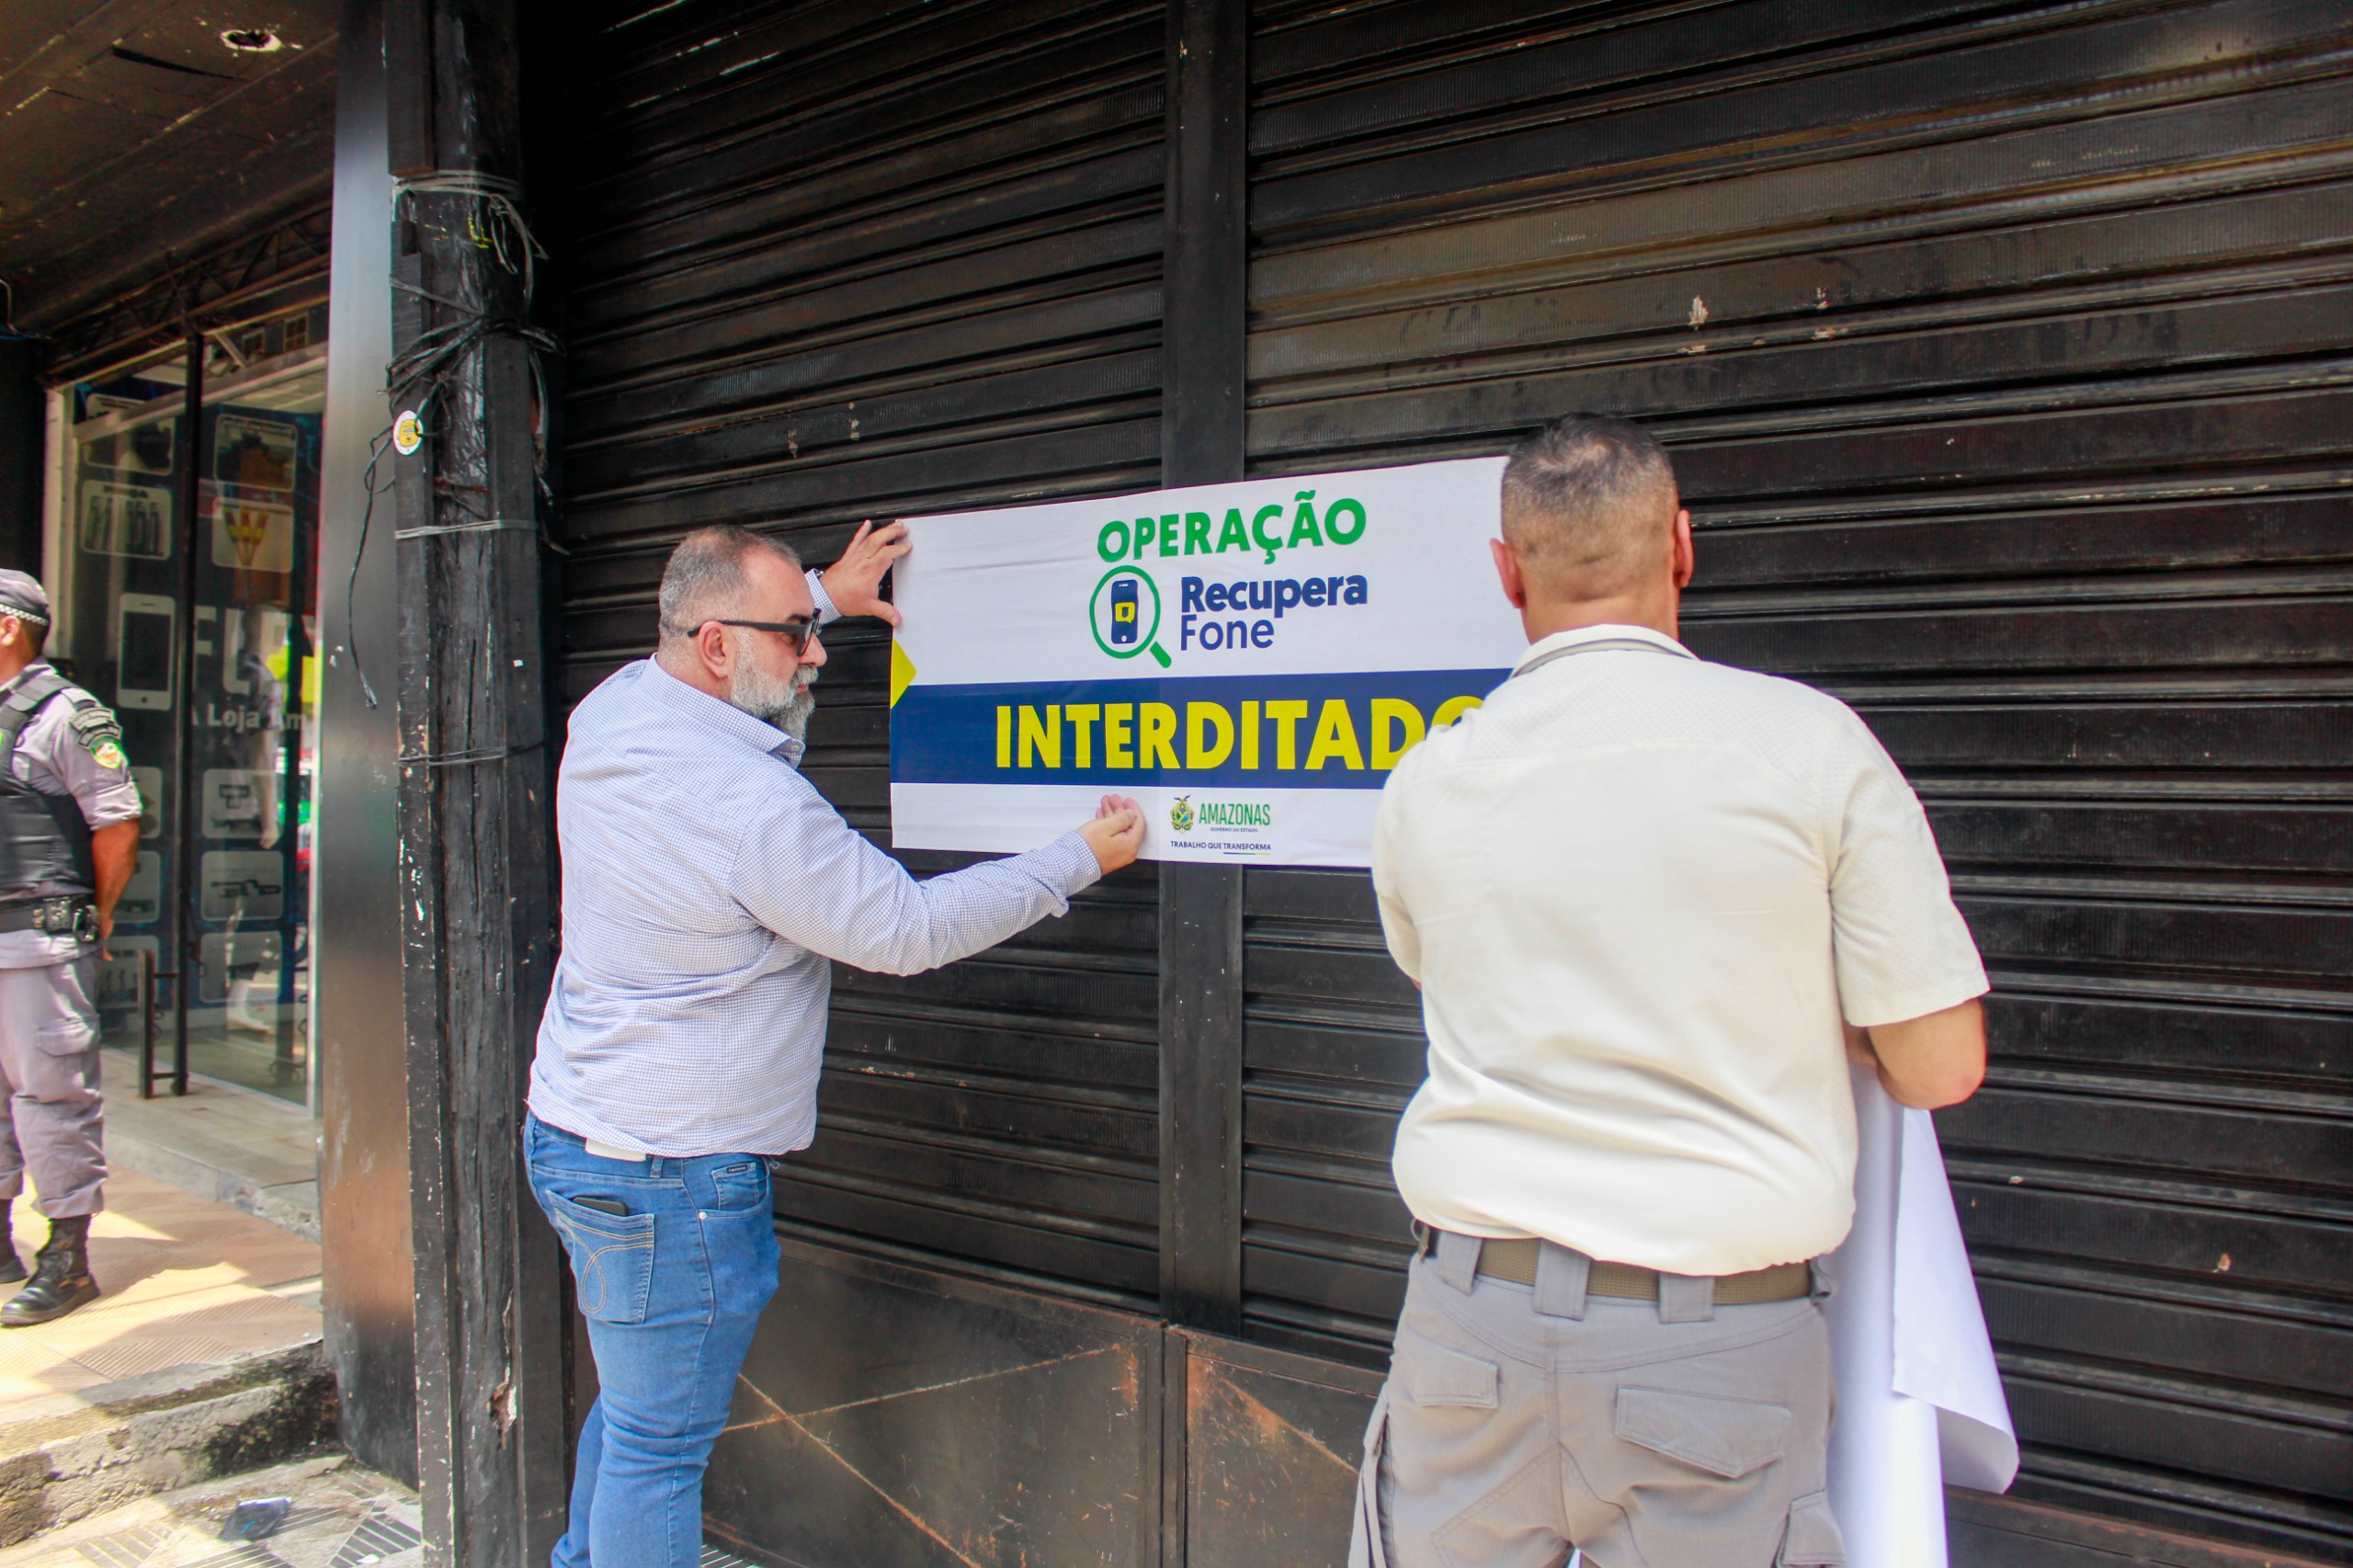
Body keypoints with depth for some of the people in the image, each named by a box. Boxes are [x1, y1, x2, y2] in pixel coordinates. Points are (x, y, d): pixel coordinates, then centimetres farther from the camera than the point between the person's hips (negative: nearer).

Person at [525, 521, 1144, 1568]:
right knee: (658, 1446, 5)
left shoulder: (612, 710, 0)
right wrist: (1077, 861, -8)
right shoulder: (758, 805, -26)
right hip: (671, 1176, -10)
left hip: (569, 1130, 10)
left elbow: (708, 655, 25)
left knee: (632, 1404, 26)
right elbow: (908, 929, -17)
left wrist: (826, 594, 27)